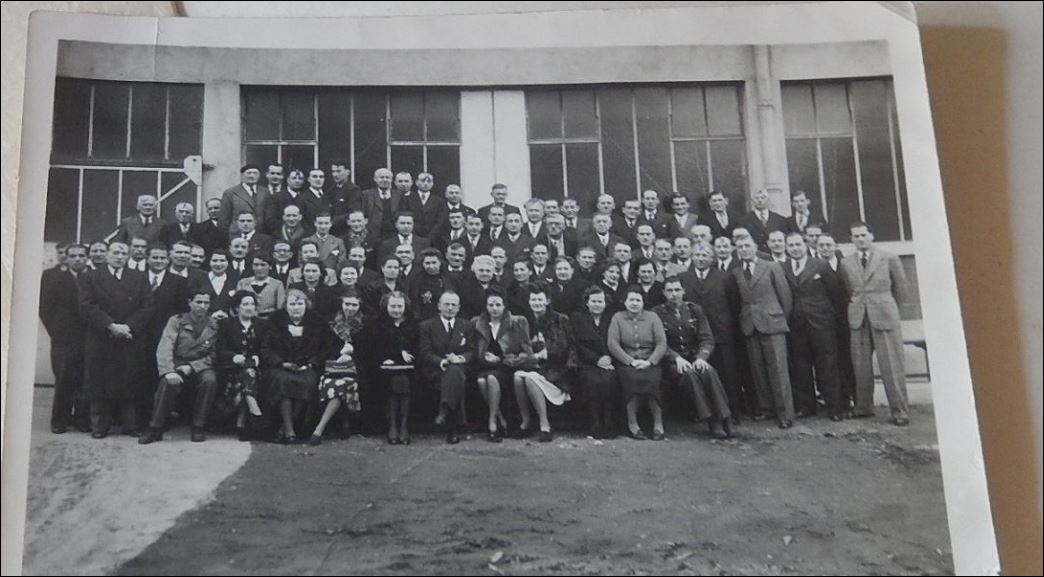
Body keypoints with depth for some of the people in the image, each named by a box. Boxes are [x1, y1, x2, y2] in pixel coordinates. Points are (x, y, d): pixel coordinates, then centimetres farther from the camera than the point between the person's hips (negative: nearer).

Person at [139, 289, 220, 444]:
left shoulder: (213, 326, 4)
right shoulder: (176, 321, 1)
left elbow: (213, 355, 2)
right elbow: (164, 348, -11)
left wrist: (192, 367, -14)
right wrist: (168, 371, -29)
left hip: (200, 366, 1)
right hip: (177, 364, -1)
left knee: (210, 380, -32)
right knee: (167, 382, -33)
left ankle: (199, 427, -17)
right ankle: (155, 428, -19)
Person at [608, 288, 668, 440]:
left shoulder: (652, 317, 11)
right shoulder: (617, 318, 9)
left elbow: (662, 344, 3)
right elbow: (612, 344, -1)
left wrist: (649, 362, -12)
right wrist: (631, 361, -12)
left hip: (649, 362, 1)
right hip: (626, 363, 0)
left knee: (653, 379, -31)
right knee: (632, 378, -33)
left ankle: (658, 423, -16)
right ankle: (632, 423, -19)